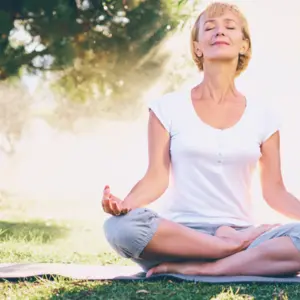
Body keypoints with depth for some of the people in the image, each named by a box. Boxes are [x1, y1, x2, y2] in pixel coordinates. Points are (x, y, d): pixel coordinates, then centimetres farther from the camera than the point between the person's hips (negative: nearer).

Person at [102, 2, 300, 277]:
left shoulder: (262, 116, 11)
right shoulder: (169, 108, 7)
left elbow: (274, 191, 9)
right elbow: (157, 178, -1)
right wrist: (124, 203, -22)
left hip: (242, 232, 1)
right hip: (181, 233, -1)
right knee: (120, 226, -34)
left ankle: (202, 269, -24)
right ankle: (235, 246, -22)